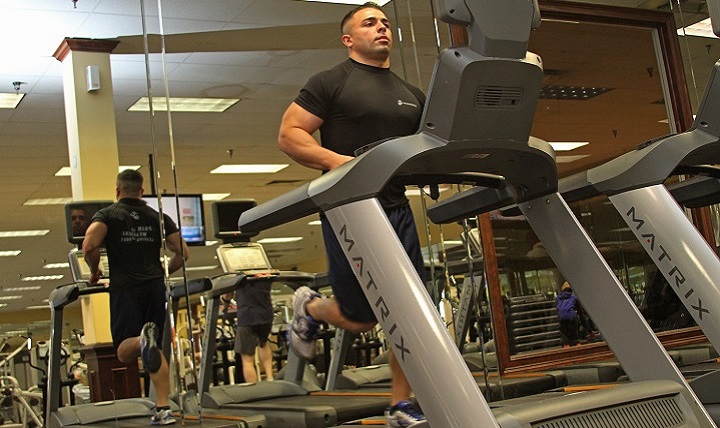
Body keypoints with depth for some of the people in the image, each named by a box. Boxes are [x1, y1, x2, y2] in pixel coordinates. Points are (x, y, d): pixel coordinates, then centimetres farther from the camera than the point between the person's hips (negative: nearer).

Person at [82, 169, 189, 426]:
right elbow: (182, 253, 10)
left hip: (125, 288, -3)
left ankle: (143, 340, -38)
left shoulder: (106, 215, 6)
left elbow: (89, 245, -12)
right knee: (156, 351, 10)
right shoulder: (158, 217, 15)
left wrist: (95, 271, 6)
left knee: (125, 353, -3)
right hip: (155, 287, 3)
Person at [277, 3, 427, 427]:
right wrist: (335, 160, -22)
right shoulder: (331, 83, 1)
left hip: (397, 209, 6)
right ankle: (309, 307, 30)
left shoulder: (411, 95, 18)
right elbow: (288, 135, -6)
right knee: (361, 318, -1)